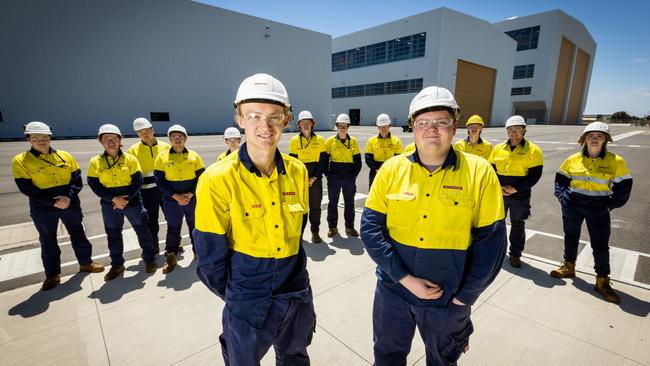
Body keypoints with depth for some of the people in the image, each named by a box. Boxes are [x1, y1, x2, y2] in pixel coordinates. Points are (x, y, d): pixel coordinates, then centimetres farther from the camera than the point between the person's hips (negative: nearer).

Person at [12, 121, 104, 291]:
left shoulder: (65, 156, 1)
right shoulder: (20, 161, -4)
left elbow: (77, 180, 0)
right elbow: (26, 188, -10)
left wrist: (68, 197, -16)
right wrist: (53, 201, -19)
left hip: (70, 205, 1)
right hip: (43, 209, -1)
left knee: (78, 235, 13)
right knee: (48, 242, 12)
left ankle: (86, 263, 31)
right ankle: (52, 275, 28)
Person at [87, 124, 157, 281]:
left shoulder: (130, 159, -4)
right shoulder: (95, 162, -2)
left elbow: (137, 181, -7)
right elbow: (95, 185, -5)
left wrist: (125, 199, -17)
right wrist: (114, 199, -18)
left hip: (132, 202, -1)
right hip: (110, 205, 2)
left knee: (142, 230, 6)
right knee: (113, 235, 13)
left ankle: (149, 259, 24)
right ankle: (117, 265, 29)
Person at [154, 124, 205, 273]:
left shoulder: (194, 156, -1)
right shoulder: (162, 157, -3)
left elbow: (201, 177, -1)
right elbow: (159, 180, -5)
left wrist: (190, 194, -13)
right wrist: (176, 196, -15)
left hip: (192, 199, 1)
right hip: (172, 201, -1)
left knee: (195, 226, 14)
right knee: (173, 228, 10)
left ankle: (198, 251, 33)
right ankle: (170, 257, 24)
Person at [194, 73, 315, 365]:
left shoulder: (297, 172, -7)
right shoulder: (218, 179, -20)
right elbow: (210, 254, -11)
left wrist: (290, 274, 12)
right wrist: (232, 295, 1)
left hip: (297, 295, 4)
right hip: (247, 303, -3)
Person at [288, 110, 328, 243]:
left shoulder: (319, 139, 3)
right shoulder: (294, 140, 2)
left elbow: (323, 160, 0)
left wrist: (314, 177, -9)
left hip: (316, 179, 0)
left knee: (315, 206, 6)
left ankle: (315, 232, 19)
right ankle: (299, 231, 20)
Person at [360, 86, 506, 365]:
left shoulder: (479, 172, -10)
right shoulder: (391, 169, -8)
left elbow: (491, 240, -7)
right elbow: (370, 227, -9)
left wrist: (464, 297, -7)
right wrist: (405, 278, -15)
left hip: (449, 300, 0)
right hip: (393, 292, 1)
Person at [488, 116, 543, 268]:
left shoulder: (533, 150, -5)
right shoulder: (498, 148, 3)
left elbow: (535, 175, -9)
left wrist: (515, 189, -18)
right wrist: (497, 187, -10)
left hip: (520, 196, -2)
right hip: (498, 194, 3)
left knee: (518, 225, 10)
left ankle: (515, 254, 26)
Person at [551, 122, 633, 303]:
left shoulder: (615, 161, -6)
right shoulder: (573, 159, -2)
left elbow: (623, 187, 0)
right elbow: (560, 179, 10)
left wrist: (610, 205, -4)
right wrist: (562, 196, 1)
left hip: (598, 209, -1)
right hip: (572, 206, 2)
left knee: (601, 245, 6)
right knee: (571, 237, 15)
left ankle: (602, 281, 21)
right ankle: (569, 267, 35)